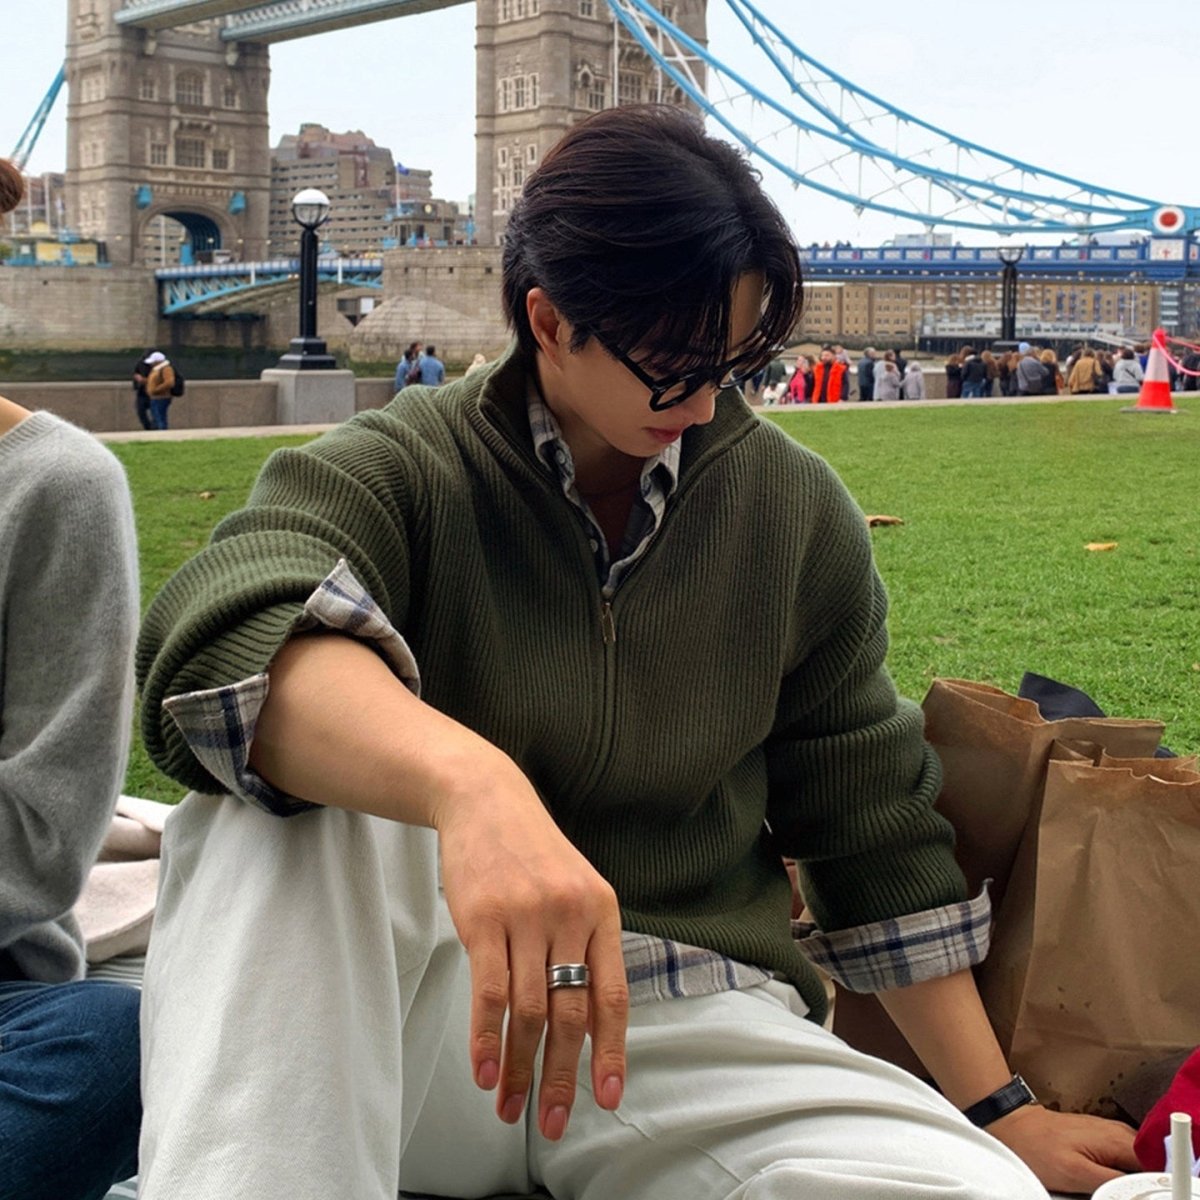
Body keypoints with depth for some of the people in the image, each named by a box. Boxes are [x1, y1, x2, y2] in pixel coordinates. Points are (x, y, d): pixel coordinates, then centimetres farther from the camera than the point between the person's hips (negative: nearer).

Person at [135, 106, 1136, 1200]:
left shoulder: (796, 507, 5)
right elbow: (227, 635, -29)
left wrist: (997, 1109, 10)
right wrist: (469, 779, -49)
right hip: (410, 1025, -1)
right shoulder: (397, 472, -5)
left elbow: (875, 824, 11)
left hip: (695, 1018, 2)